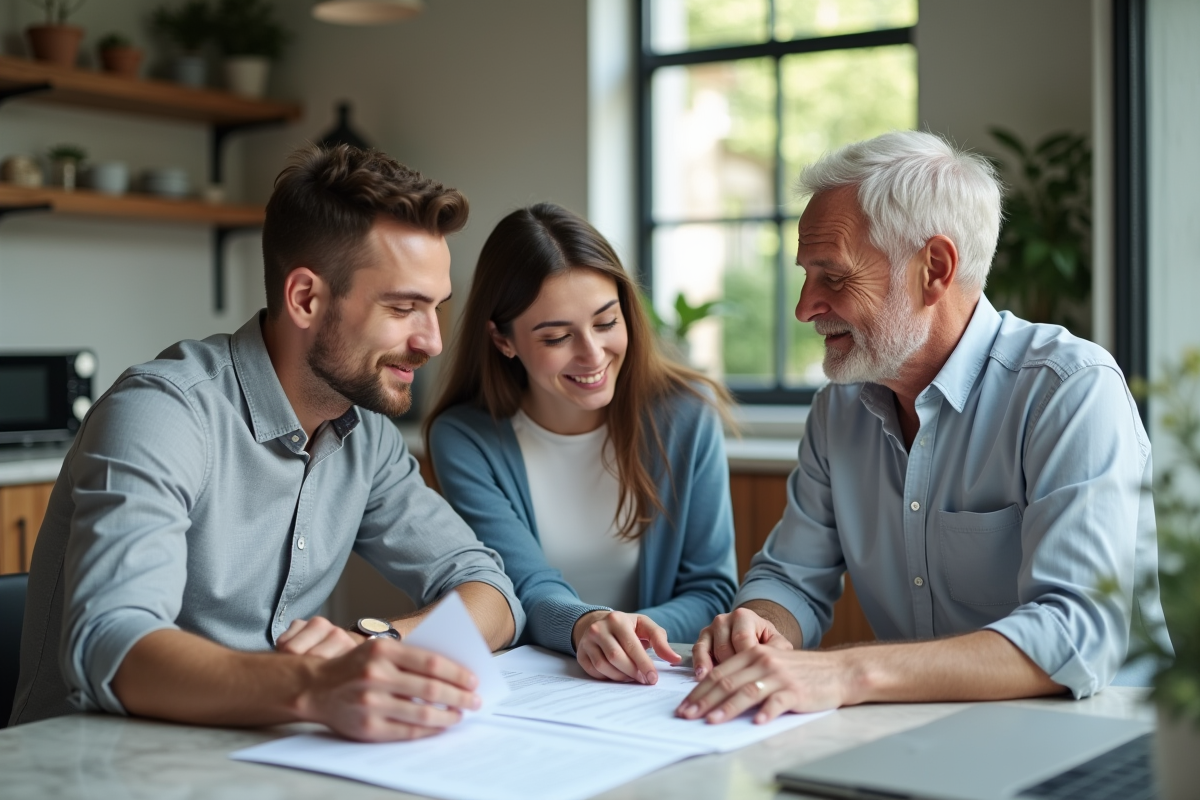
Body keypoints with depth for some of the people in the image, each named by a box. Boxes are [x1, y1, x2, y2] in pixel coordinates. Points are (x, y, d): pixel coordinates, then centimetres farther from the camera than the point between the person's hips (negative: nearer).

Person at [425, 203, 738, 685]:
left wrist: (634, 634, -22)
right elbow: (529, 593, -12)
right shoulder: (462, 440, -6)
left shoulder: (687, 414, -4)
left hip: (658, 684, 1)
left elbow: (711, 590, -3)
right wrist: (582, 624, -34)